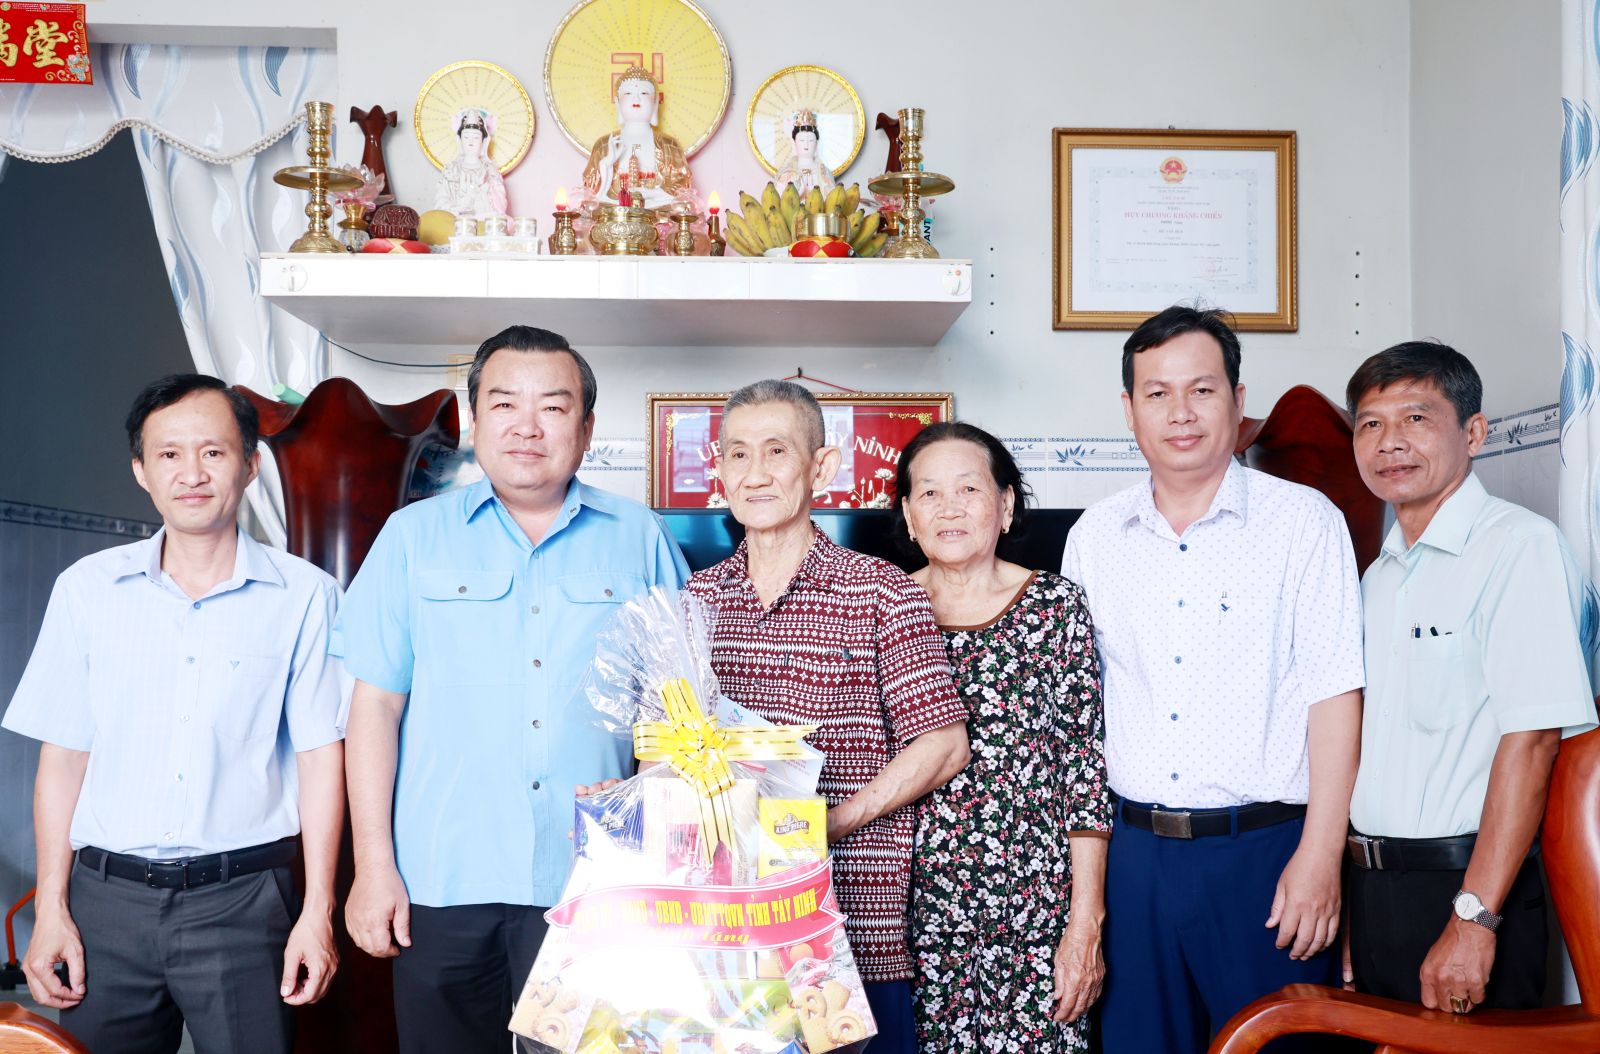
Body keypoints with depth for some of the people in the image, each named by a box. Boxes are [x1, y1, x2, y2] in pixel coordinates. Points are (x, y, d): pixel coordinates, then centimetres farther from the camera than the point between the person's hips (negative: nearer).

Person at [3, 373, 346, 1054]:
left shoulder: (304, 596, -2)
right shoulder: (87, 589, 5)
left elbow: (321, 756, -2)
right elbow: (63, 756, 7)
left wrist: (317, 912, -5)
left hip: (242, 900, -2)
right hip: (107, 898, 2)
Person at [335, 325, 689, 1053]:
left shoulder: (640, 539, 6)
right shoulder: (414, 536, 6)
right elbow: (375, 703, 3)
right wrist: (373, 866, -2)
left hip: (592, 885, 0)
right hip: (442, 884, 0)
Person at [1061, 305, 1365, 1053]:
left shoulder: (1304, 521, -2)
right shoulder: (1093, 537, 8)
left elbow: (1334, 692, -6)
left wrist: (1320, 856, -12)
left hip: (1265, 849, -3)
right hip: (1134, 854, 3)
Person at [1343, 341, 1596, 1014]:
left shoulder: (1519, 546, -12)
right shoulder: (1379, 573, 13)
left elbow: (1531, 739, -19)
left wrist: (1473, 919, -22)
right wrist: (1352, 892, 10)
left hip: (1464, 887, -7)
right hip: (1371, 890, 7)